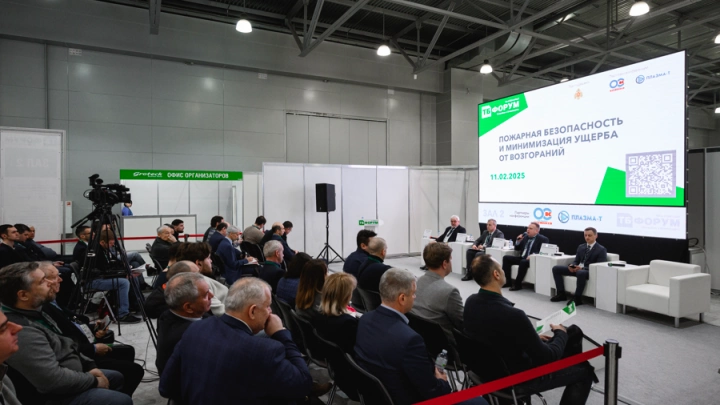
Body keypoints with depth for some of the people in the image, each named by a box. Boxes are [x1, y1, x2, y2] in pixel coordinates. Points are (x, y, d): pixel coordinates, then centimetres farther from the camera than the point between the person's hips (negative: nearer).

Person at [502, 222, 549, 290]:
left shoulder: (542, 239, -3)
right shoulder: (525, 237, 13)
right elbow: (517, 249, 18)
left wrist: (533, 255, -27)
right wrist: (518, 241, -1)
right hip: (522, 258, 7)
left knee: (523, 262, -37)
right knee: (506, 257, -10)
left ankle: (518, 284, -23)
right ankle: (508, 282, -11)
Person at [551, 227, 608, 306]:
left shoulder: (601, 249, -3)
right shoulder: (581, 247, 16)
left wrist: (582, 268, -25)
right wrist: (571, 265, -9)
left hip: (591, 271, -7)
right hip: (577, 268, 7)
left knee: (581, 273, -42)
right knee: (556, 269, -7)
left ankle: (577, 298, -27)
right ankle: (561, 294, -6)